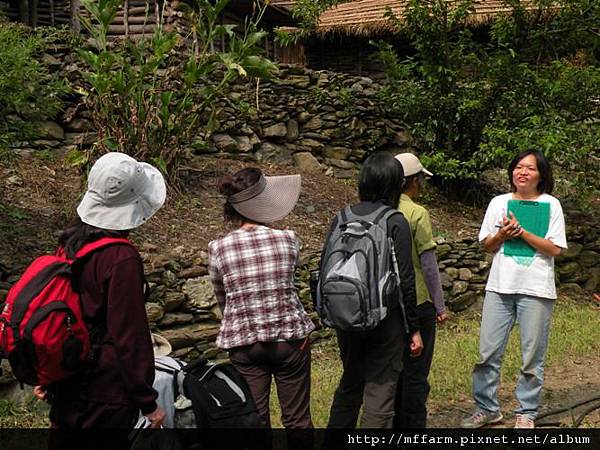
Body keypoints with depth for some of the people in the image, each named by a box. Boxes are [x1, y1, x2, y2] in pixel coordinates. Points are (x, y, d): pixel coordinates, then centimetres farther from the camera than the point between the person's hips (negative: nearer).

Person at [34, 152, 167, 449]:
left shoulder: (69, 243, 2)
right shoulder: (122, 258, -21)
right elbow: (130, 335, -20)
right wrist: (148, 402, -12)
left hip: (65, 389, 7)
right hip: (107, 397, -7)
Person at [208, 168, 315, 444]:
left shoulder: (218, 249, -6)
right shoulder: (287, 240, -9)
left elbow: (222, 299, 7)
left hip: (242, 343, 1)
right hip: (290, 338, -1)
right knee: (297, 420, 12)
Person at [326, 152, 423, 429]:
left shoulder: (342, 218, 1)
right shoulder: (395, 223, -12)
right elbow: (405, 280, -11)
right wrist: (414, 328, -3)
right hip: (385, 320, -5)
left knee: (349, 384, 23)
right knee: (380, 392, 5)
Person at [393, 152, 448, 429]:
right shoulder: (418, 214, -14)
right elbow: (428, 264, -14)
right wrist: (440, 305, -4)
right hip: (417, 303, -6)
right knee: (415, 373, 3)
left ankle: (396, 424, 25)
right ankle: (414, 426, 9)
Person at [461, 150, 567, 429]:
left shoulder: (550, 205, 1)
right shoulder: (499, 203, 9)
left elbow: (555, 249, -7)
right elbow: (487, 246, 11)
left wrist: (522, 232, -14)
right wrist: (501, 234, -9)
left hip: (536, 290, -2)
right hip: (500, 287, 3)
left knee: (532, 357, 4)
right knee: (488, 353, 2)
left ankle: (526, 413, 18)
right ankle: (487, 408, 16)